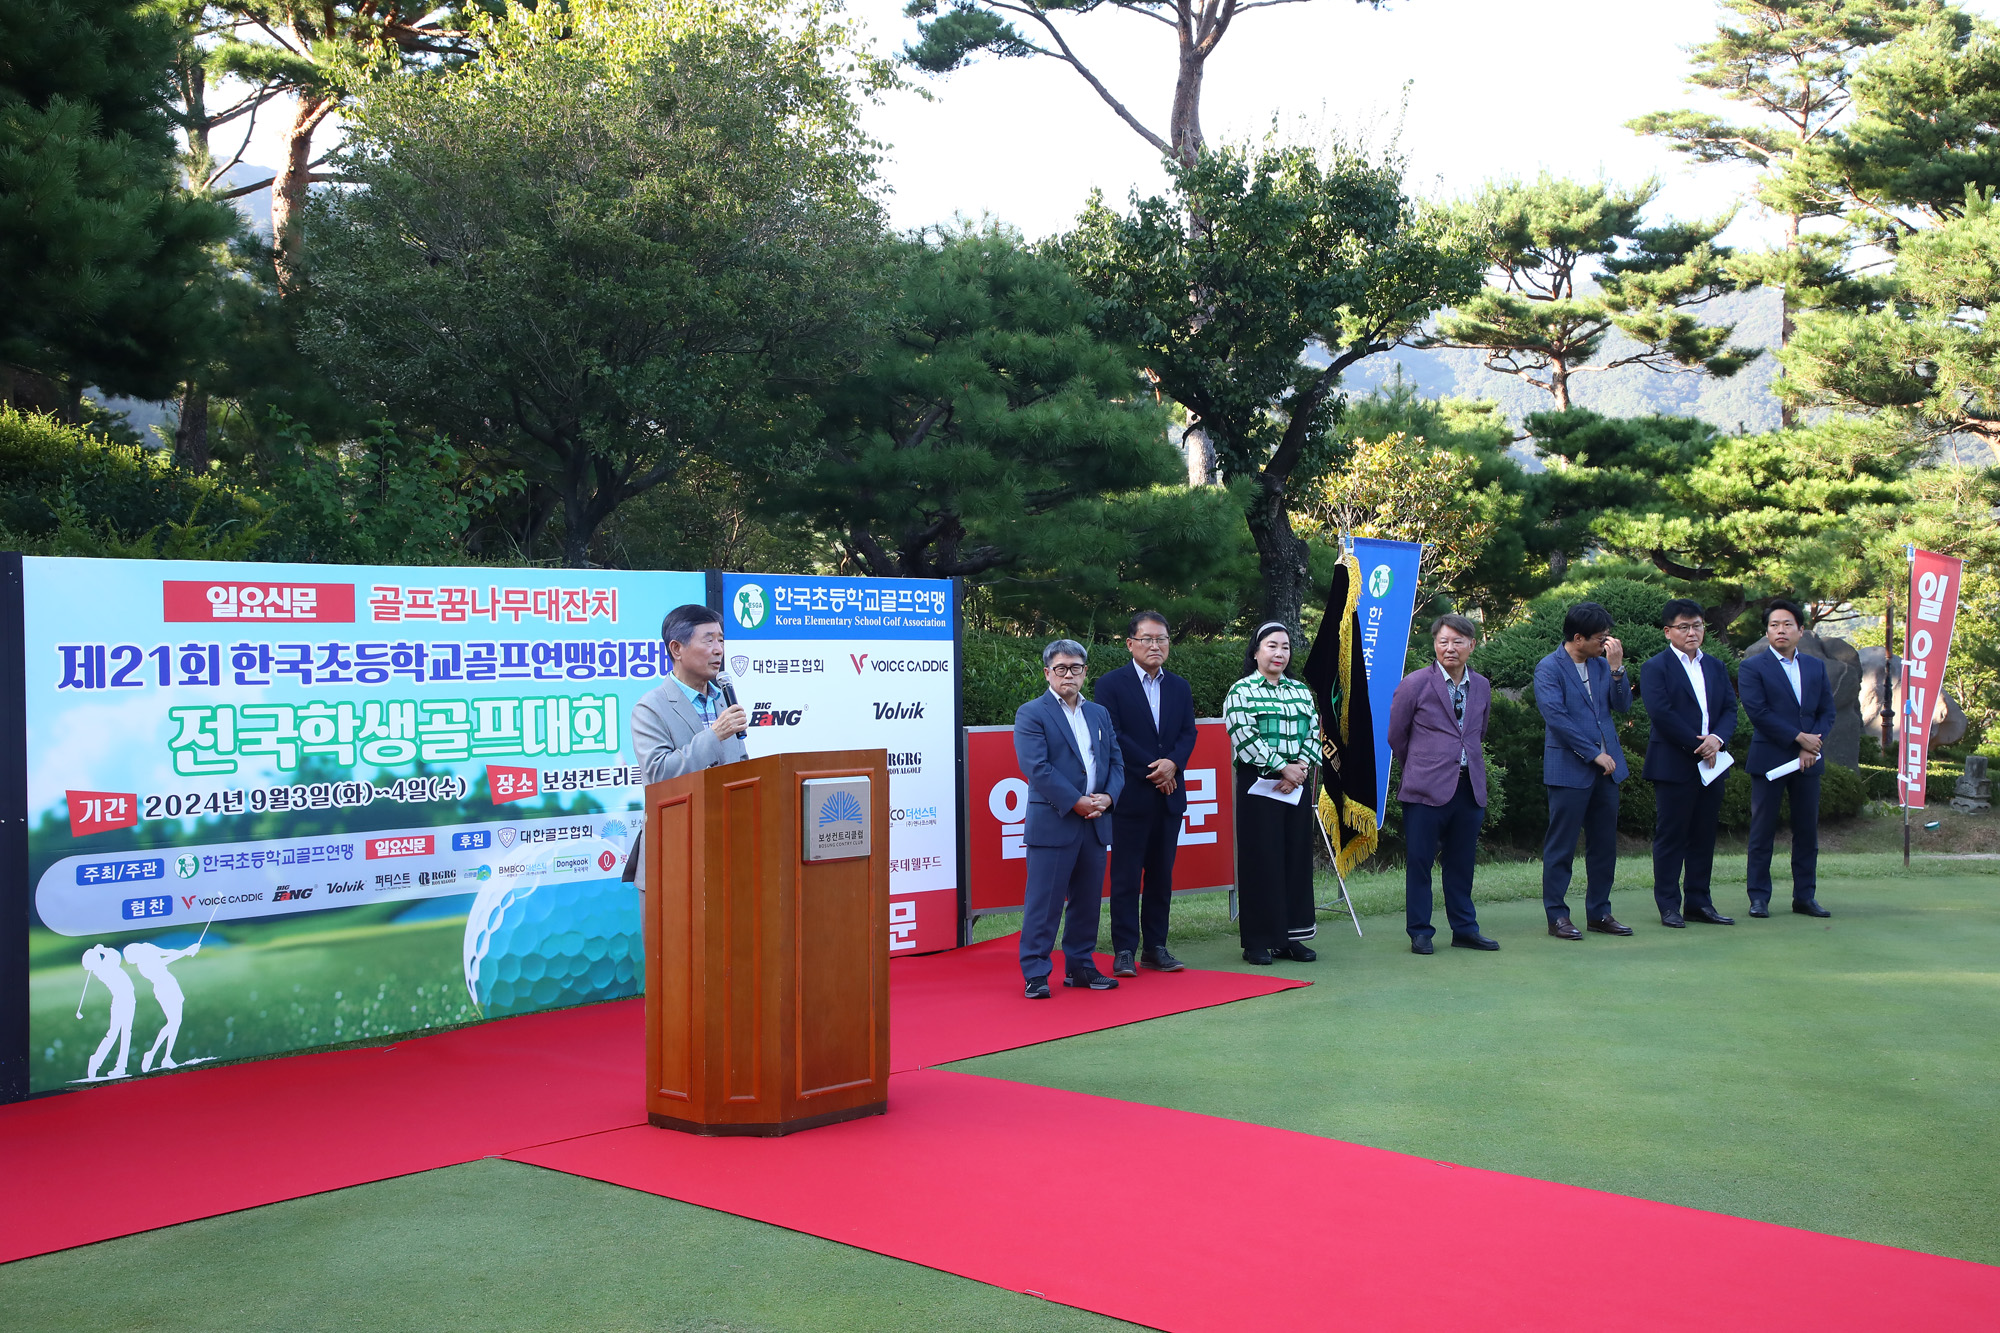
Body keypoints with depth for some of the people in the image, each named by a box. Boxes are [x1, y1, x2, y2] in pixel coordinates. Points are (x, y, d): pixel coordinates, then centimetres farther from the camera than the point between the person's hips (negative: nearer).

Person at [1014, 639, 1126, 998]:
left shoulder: (1099, 713, 17)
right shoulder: (1031, 713, -3)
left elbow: (1115, 761, 14)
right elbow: (1036, 767, -13)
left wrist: (1108, 797, -6)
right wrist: (1076, 802, -16)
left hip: (1096, 821, 6)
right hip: (1052, 822, -6)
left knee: (1088, 900, 10)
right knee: (1044, 901, -4)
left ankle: (1080, 966, 21)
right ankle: (1035, 974, 1)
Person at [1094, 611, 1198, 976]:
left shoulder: (1179, 687, 14)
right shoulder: (1111, 684, -2)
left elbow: (1188, 734, 8)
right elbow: (1112, 735, -9)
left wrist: (1173, 762, -12)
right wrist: (1150, 768, -13)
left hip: (1168, 795, 5)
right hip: (1130, 796, -5)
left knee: (1162, 874, 9)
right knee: (1126, 876, -2)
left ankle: (1155, 947, 16)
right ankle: (1125, 951, 3)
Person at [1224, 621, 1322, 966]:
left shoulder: (1301, 691, 14)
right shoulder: (1241, 692, -3)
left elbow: (1313, 734, 9)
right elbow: (1245, 739, -12)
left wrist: (1301, 767, -9)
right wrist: (1283, 767, -14)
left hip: (1296, 785, 5)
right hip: (1258, 786, -5)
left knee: (1297, 857, 6)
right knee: (1261, 860, -3)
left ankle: (1290, 936, 15)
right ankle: (1258, 941, 3)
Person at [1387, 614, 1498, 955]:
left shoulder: (1482, 686, 11)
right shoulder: (1414, 684, -4)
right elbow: (1396, 736, 5)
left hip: (1470, 787, 4)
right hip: (1427, 789, -4)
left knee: (1461, 862, 11)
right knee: (1419, 862, 1)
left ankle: (1464, 929, 21)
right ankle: (1419, 933, 10)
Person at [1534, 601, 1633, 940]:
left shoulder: (1602, 665, 12)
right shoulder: (1549, 668, -8)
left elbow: (1623, 705, 6)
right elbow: (1557, 718, -15)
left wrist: (1616, 667, -7)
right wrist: (1594, 754, -14)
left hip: (1605, 768, 7)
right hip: (1569, 769, -7)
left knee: (1604, 845, 10)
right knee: (1561, 847, -1)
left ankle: (1599, 912, 19)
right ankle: (1557, 916, 5)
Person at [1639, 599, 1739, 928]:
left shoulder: (1715, 667, 16)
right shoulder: (1655, 667, -4)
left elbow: (1730, 709, 9)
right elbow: (1661, 713, -15)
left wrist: (1717, 738, -11)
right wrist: (1697, 745, -14)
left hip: (1710, 765, 6)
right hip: (1673, 765, -6)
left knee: (1704, 836, 10)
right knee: (1670, 837, -1)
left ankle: (1698, 902, 17)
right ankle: (1669, 906, 5)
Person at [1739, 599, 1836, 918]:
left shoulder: (1816, 667, 13)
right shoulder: (1753, 667, -2)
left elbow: (1827, 711, 10)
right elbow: (1757, 711, -12)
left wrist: (1813, 743, -7)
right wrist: (1798, 737, -14)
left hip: (1808, 760, 4)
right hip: (1769, 759, -4)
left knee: (1807, 830, 6)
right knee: (1763, 831, -1)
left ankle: (1805, 896, 14)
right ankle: (1759, 897, 5)